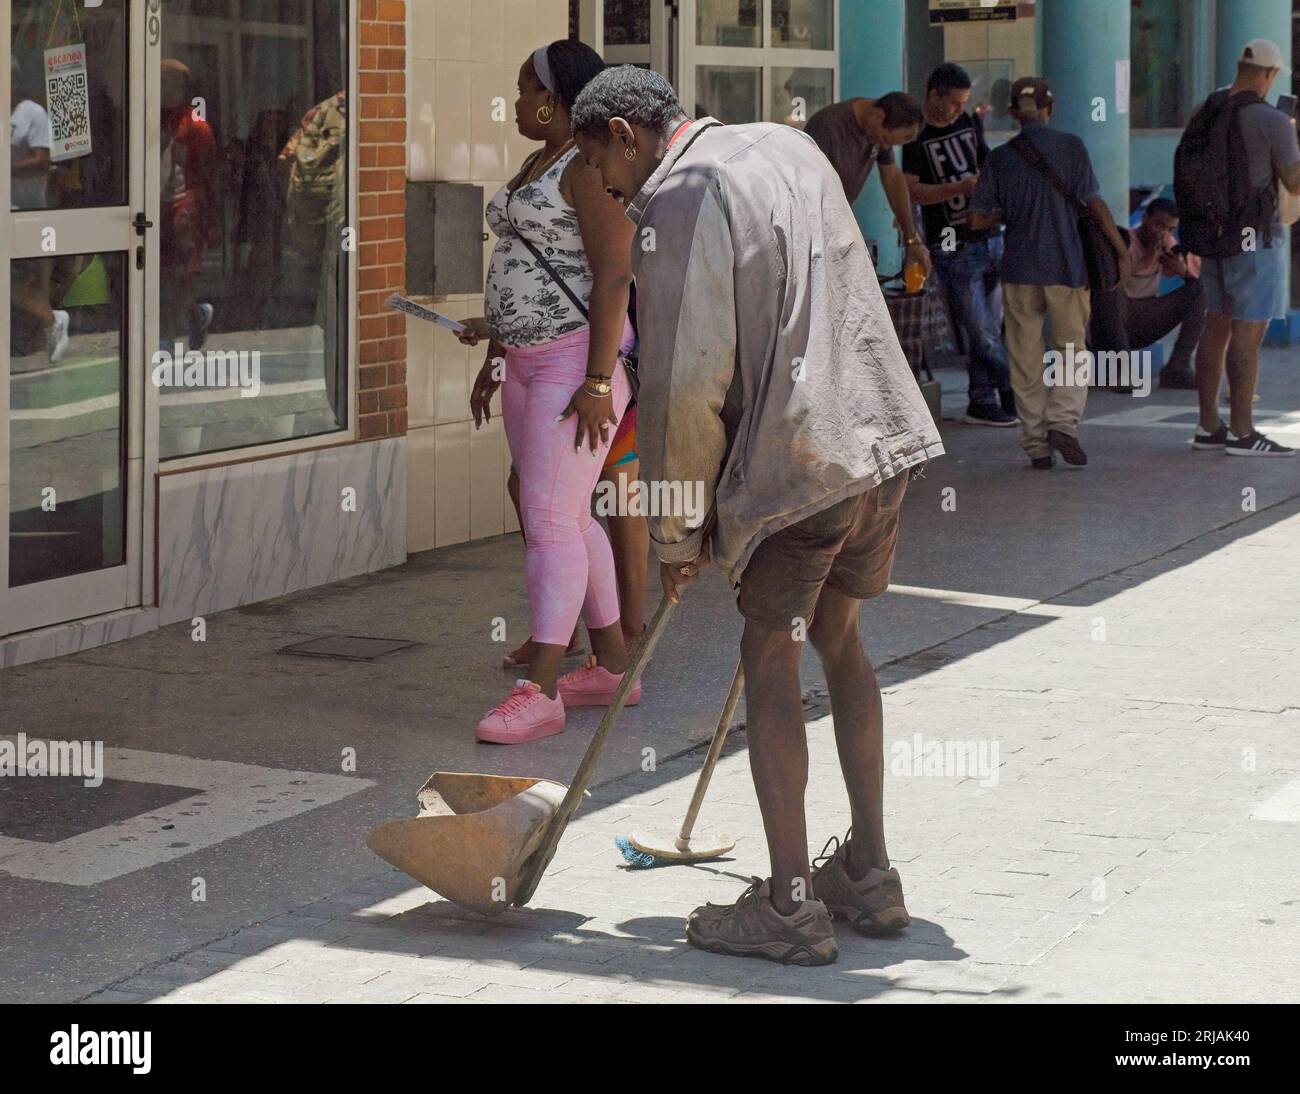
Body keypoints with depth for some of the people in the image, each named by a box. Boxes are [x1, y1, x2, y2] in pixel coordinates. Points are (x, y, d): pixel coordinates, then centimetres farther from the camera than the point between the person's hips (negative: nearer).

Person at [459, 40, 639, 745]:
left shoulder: (592, 167, -14)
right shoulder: (540, 165, 16)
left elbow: (614, 277, -19)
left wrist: (597, 382, -23)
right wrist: (494, 356, 21)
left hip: (580, 361, -10)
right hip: (530, 365, 10)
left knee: (550, 521, -14)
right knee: (566, 519, 12)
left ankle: (538, 693, -15)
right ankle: (613, 667, 21)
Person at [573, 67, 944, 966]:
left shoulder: (676, 203, -10)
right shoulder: (787, 146, 16)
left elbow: (687, 382, -13)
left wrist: (676, 530, -3)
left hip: (797, 454, -8)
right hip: (883, 430, 8)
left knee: (771, 659, 1)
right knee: (838, 636, 20)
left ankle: (790, 907, 2)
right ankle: (870, 876, 24)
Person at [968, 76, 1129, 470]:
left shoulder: (999, 158, 0)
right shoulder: (1070, 147, -4)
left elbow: (976, 219, -1)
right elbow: (1095, 204, -6)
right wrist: (1121, 250, 1)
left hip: (1019, 270, 1)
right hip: (1066, 267, -1)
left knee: (1026, 362, 8)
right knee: (1072, 351, 10)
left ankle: (1036, 444, 6)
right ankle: (1063, 421, -11)